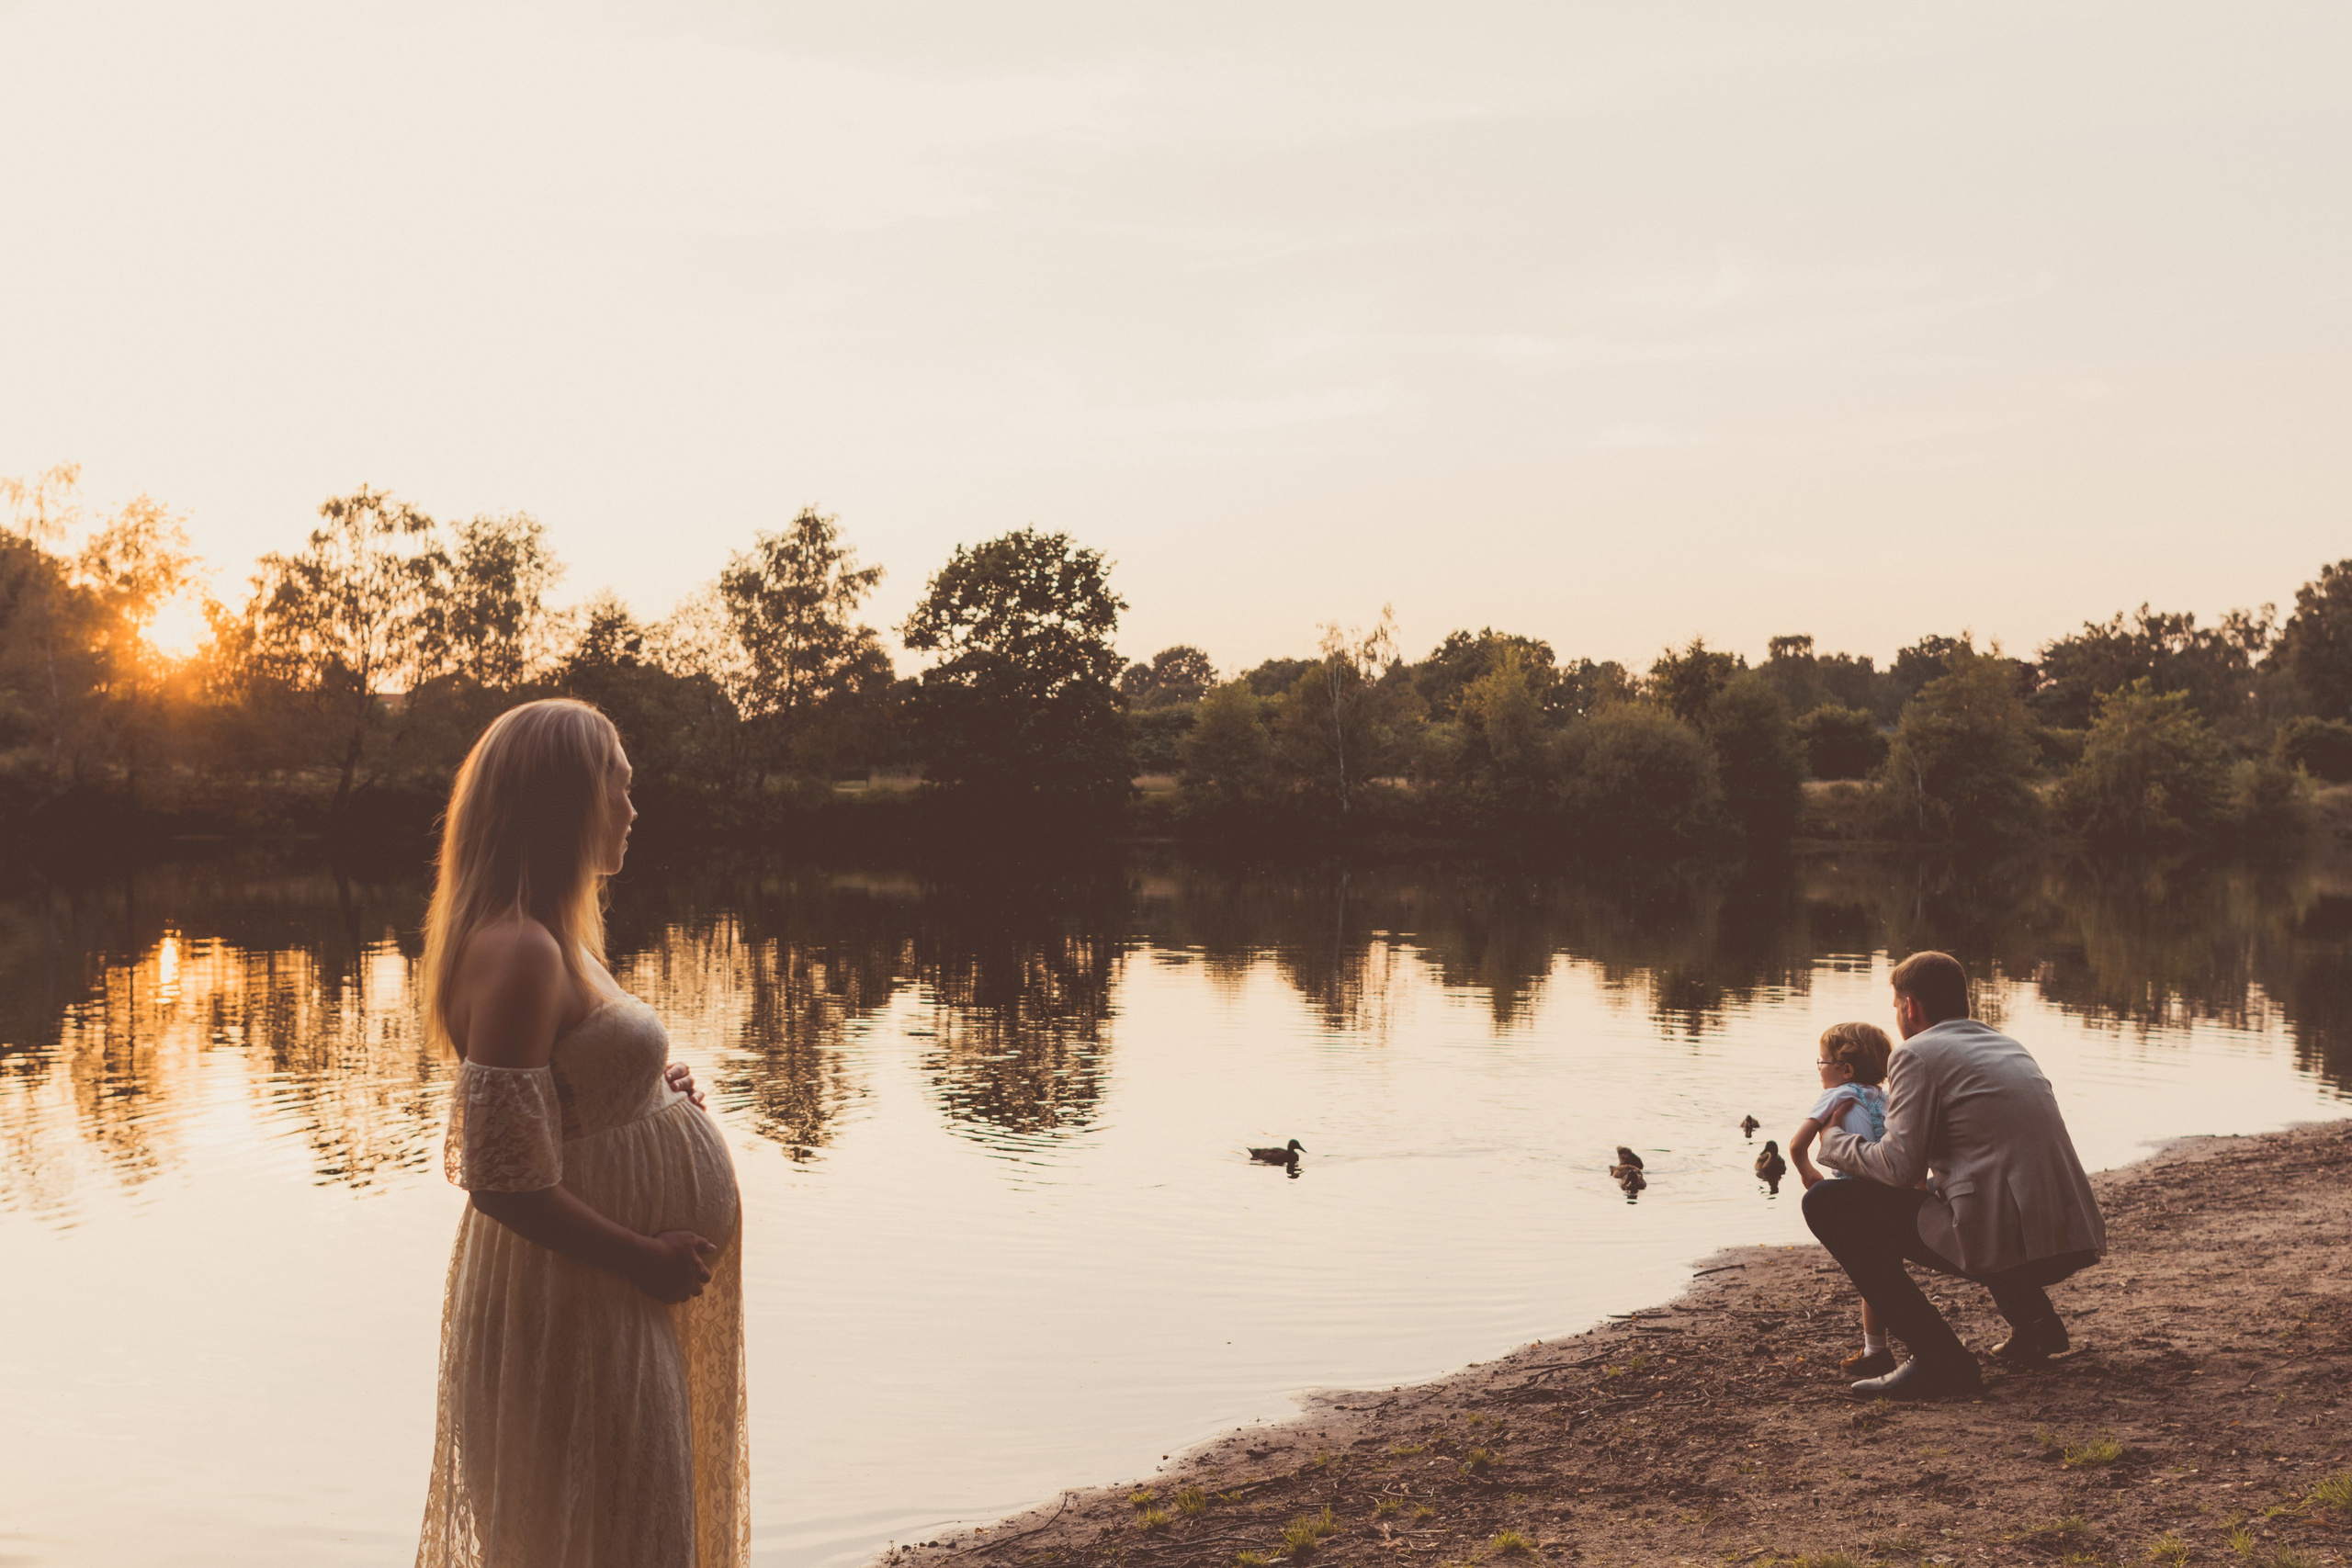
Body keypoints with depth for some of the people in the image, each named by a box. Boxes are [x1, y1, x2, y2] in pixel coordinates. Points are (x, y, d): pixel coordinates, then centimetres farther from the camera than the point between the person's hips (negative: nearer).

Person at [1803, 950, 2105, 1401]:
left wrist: (1834, 1144, 8)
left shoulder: (1918, 1053, -2)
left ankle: (1938, 1359, -7)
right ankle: (2033, 1319, 24)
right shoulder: (2007, 1045, 22)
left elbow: (1901, 1166, -10)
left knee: (1827, 1203, -2)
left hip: (2002, 1241, -9)